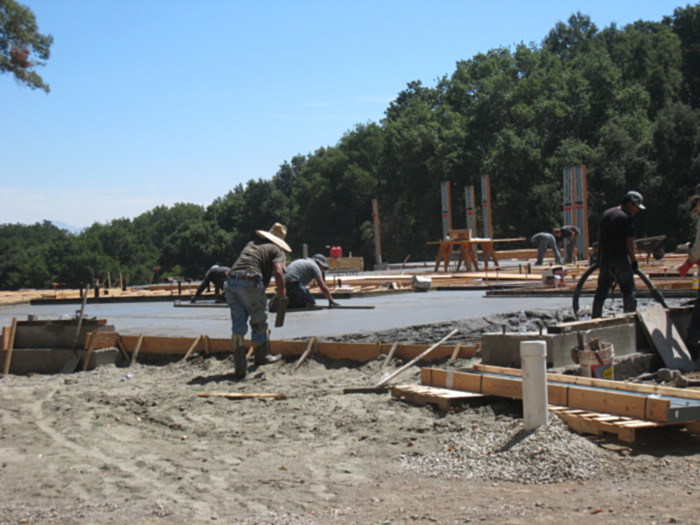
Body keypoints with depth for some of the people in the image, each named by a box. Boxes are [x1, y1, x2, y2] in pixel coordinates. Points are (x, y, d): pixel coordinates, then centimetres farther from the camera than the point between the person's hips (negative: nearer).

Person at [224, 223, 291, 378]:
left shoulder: (251, 244, 30)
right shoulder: (278, 250, 12)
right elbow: (278, 271, -6)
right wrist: (282, 294, -1)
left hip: (230, 282, 5)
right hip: (250, 283, -5)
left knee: (238, 326, 10)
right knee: (259, 321, 17)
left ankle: (240, 367, 8)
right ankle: (261, 355, 33)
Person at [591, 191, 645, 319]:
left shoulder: (606, 213, 11)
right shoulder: (626, 217, -10)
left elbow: (599, 235, 17)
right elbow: (629, 242, -12)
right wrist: (634, 260, -2)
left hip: (603, 260, 7)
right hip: (620, 260, -7)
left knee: (601, 290, 16)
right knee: (629, 291, -1)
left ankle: (595, 318, 20)